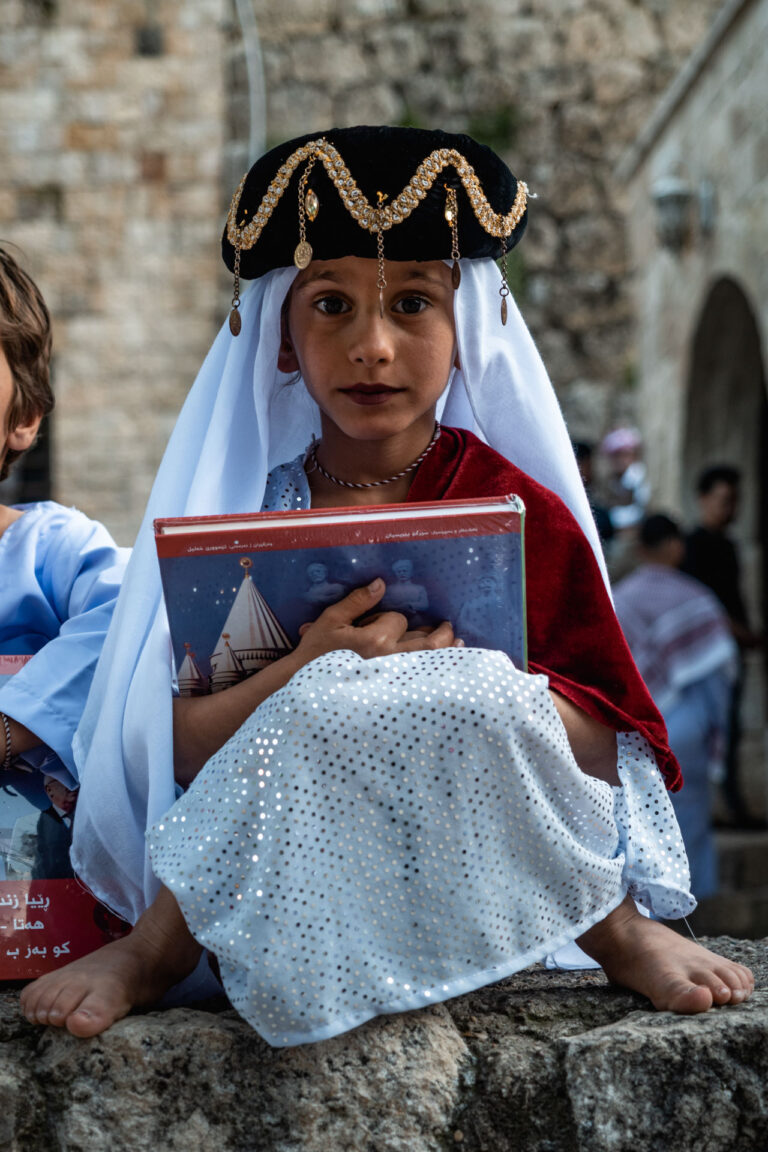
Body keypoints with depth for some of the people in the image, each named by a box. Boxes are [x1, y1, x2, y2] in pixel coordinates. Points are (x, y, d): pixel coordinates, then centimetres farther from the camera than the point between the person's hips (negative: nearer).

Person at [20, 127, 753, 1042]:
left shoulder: (522, 515, 3)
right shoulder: (238, 512, 6)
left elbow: (609, 753, 0)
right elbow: (173, 750, -4)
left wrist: (480, 681, -18)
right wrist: (303, 673, -23)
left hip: (482, 861, 0)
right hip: (288, 886, 1)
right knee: (334, 700, -28)